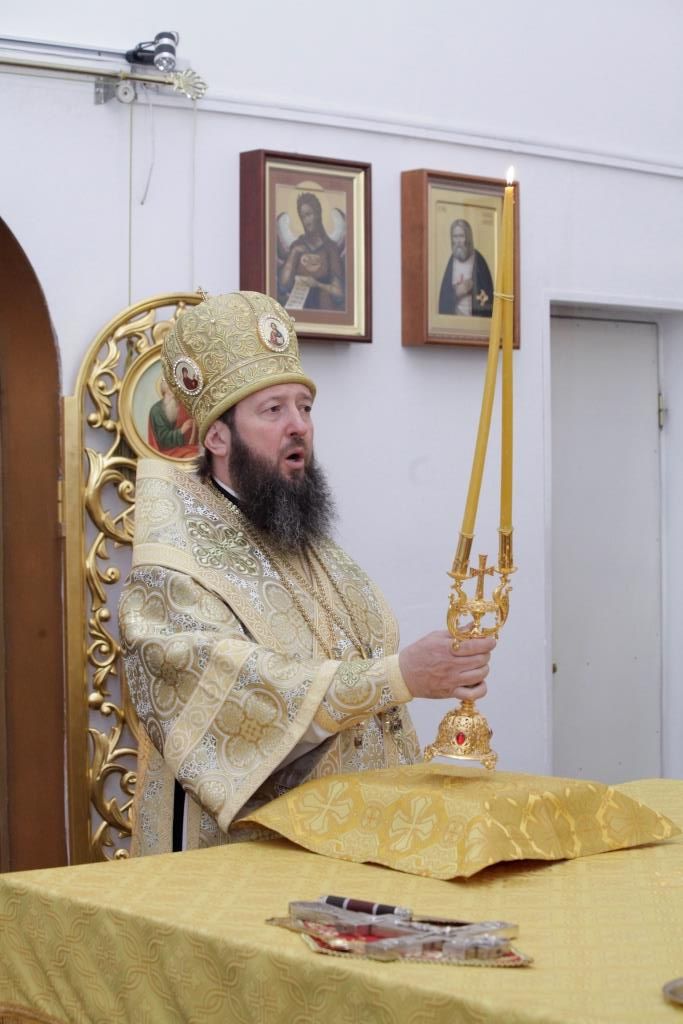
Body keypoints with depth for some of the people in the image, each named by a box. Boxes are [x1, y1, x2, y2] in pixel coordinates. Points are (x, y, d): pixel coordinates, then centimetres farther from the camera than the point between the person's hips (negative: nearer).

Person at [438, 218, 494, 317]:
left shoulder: (479, 261, -4)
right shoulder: (451, 262, 6)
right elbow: (444, 295, 7)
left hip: (476, 316, -2)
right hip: (453, 316, 2)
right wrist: (456, 293, -9)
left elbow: (489, 293, -2)